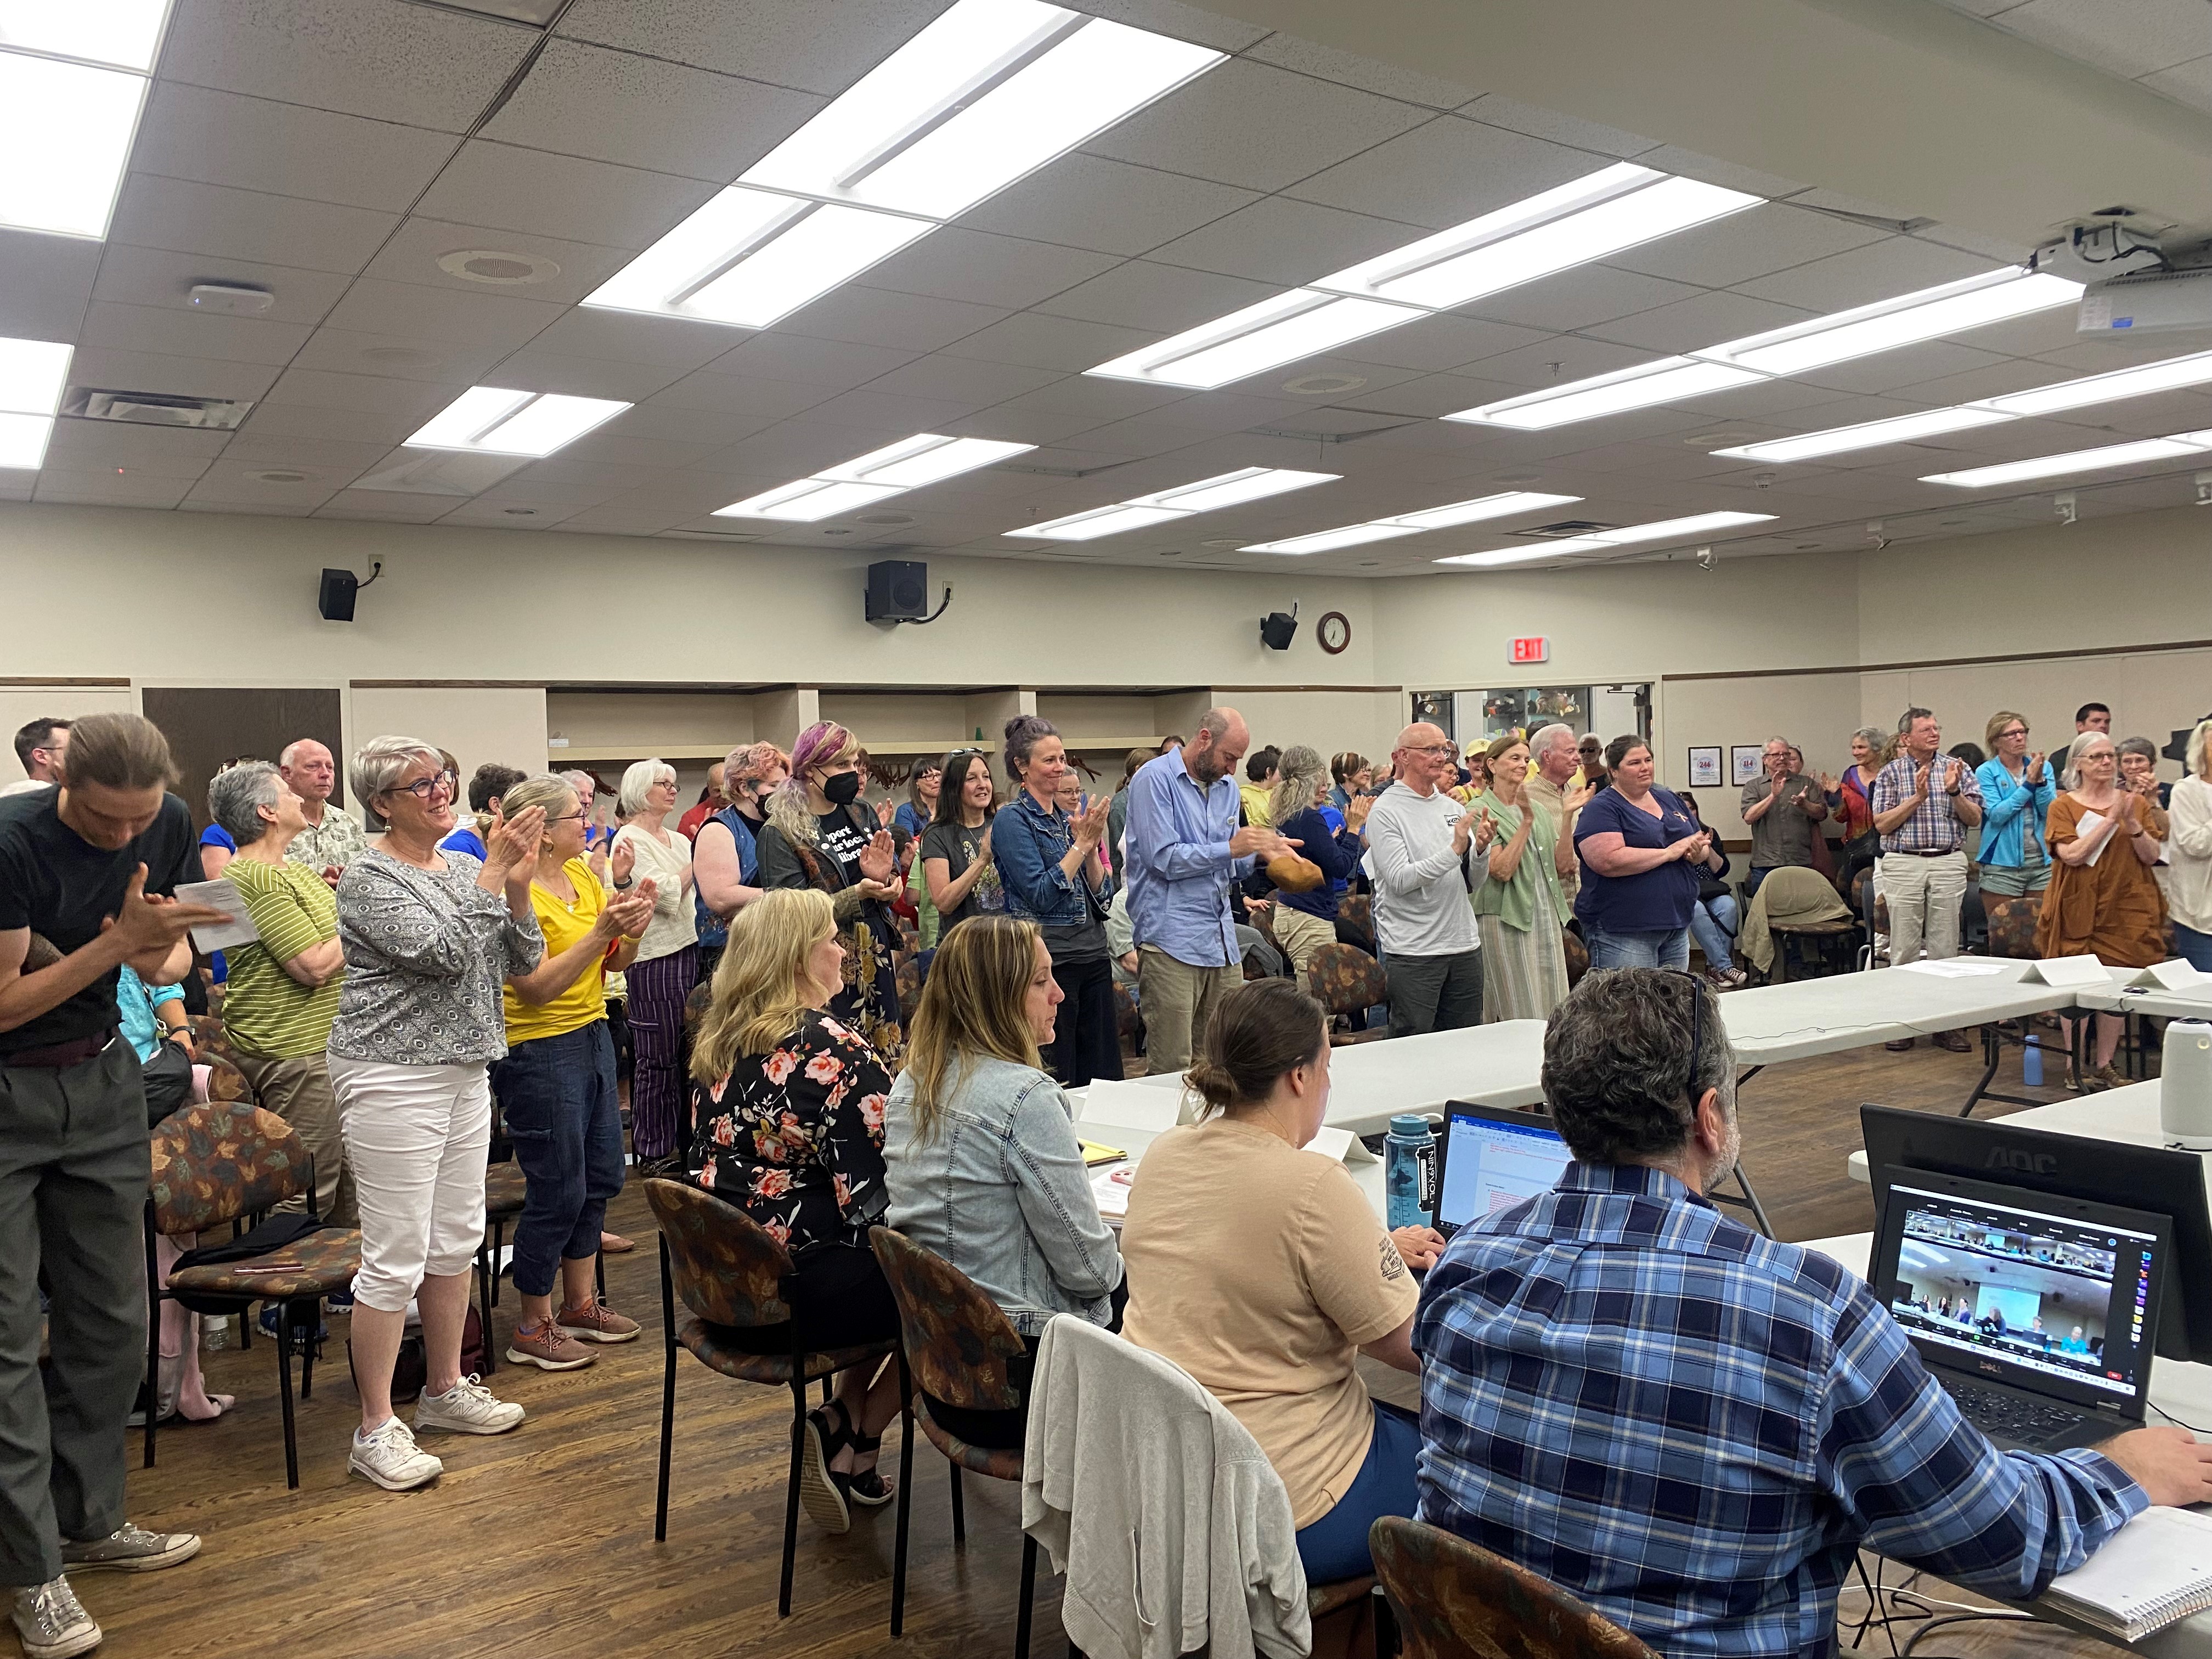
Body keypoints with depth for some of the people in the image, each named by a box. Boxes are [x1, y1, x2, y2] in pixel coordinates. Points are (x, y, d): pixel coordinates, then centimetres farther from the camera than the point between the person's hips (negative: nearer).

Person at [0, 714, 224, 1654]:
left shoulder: (168, 828, -5)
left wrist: (165, 960, -15)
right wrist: (119, 941, -29)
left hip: (100, 1082, 6)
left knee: (111, 1321, 10)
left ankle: (89, 1521, 25)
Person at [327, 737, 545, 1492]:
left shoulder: (463, 867, 9)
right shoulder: (368, 879, -11)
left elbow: (523, 960, 6)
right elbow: (441, 952, -23)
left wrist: (517, 888, -9)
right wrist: (492, 873, -20)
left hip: (465, 1073, 7)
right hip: (394, 1080, -7)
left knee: (456, 1241, 15)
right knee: (397, 1258, -4)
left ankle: (445, 1389, 30)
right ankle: (375, 1431, 7)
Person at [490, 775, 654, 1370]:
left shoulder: (584, 875, 6)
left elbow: (615, 963, 9)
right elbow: (537, 987, -23)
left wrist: (633, 926, -11)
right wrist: (601, 930, -28)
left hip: (592, 1036, 9)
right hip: (539, 1052, -9)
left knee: (600, 1178, 15)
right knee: (558, 1193, -1)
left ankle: (580, 1304, 30)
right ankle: (533, 1330, 14)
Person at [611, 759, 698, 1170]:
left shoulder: (678, 840, 17)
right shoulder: (630, 840, -8)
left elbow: (700, 891, 21)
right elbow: (664, 895, -16)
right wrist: (695, 864, -5)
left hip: (687, 949, 8)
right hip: (654, 956, -8)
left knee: (686, 1051, 10)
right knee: (659, 1056, -2)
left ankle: (684, 1137, 20)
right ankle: (654, 1148, 8)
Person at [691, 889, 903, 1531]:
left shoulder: (716, 1044, 7)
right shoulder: (835, 1050, -18)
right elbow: (874, 1192, -18)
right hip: (797, 1295, -8)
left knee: (878, 1261, 25)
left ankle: (846, 1428, 20)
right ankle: (855, 1439, 17)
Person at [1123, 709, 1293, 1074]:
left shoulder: (1227, 786, 18)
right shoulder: (1154, 779, -6)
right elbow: (1163, 858, -15)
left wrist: (1259, 852, 1)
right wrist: (1230, 848, -16)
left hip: (1222, 938, 8)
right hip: (1171, 938, -7)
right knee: (1173, 1067, -6)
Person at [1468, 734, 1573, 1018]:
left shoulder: (1536, 809, 15)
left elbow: (1562, 862, 9)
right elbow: (1502, 870, -17)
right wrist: (1526, 821, -17)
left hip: (1548, 918, 7)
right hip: (1506, 919, -7)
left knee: (1553, 1012, 7)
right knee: (1520, 1016, -5)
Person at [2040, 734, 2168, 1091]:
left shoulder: (2136, 803, 10)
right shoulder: (2063, 806, 0)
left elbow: (2152, 856, 4)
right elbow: (2072, 855, -13)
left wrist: (2133, 824, -12)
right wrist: (2110, 820, -17)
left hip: (2127, 910, 3)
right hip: (2079, 910, -2)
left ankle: (2104, 1064, 13)